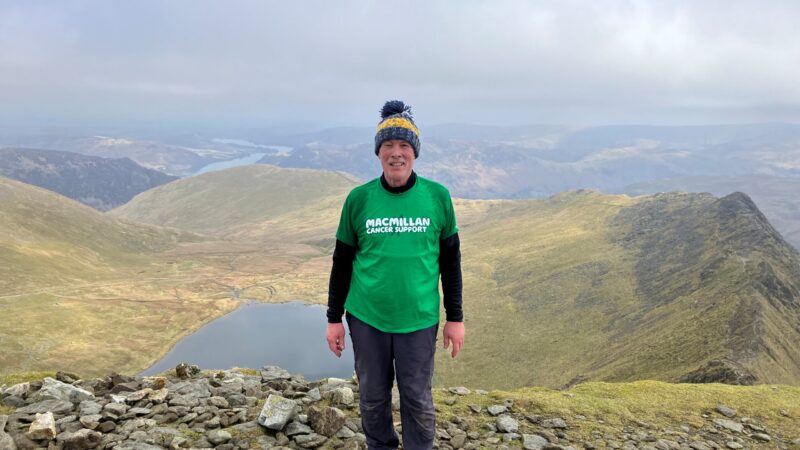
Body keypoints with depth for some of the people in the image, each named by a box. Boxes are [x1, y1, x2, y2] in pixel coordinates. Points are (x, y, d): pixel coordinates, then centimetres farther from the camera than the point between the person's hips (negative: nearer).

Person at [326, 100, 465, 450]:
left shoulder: (437, 197, -5)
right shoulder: (359, 199, -4)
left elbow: (450, 260, 2)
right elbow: (342, 261, 3)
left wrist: (455, 317, 3)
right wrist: (334, 318, 5)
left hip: (418, 321, -1)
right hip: (366, 319, 1)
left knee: (417, 400, 10)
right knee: (372, 398, 15)